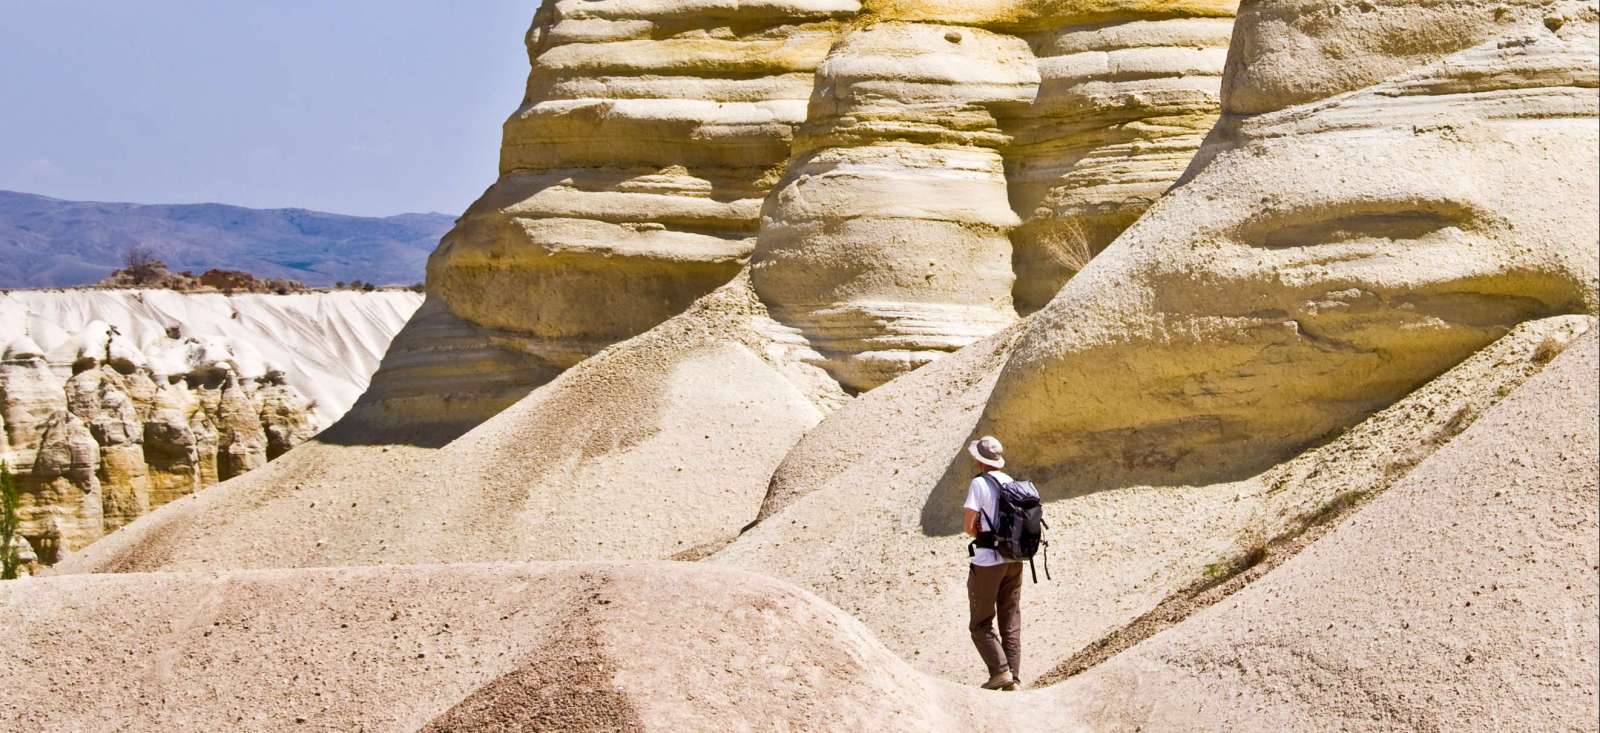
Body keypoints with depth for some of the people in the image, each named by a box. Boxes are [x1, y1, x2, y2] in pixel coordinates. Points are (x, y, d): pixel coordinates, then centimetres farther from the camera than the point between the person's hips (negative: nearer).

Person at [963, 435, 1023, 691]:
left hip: (988, 562, -6)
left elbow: (969, 527, -14)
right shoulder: (1011, 483, 8)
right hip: (1014, 560, 6)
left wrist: (980, 535, 6)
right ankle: (1013, 678, 8)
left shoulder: (979, 484, -11)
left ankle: (1000, 671, -9)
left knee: (981, 624, 4)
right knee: (1011, 623, 11)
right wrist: (991, 534, 9)